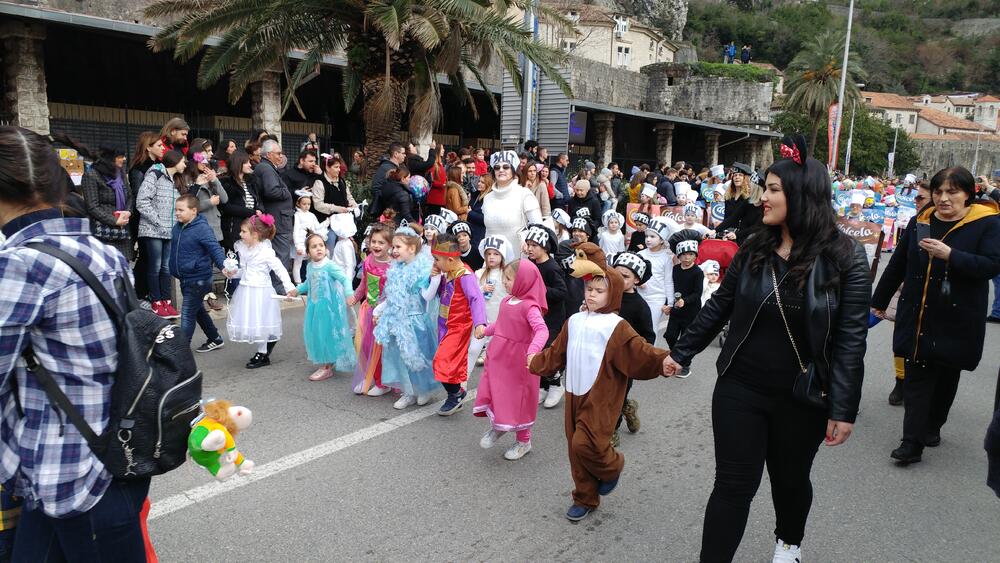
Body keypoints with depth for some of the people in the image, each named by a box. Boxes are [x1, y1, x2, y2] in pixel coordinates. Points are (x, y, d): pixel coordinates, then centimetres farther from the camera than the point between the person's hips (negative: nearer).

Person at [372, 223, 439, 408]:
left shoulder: (423, 268, -14)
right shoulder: (396, 269, 7)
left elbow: (427, 297, -20)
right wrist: (378, 310, 22)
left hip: (415, 321, -7)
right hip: (397, 321, 7)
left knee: (417, 356, 4)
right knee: (399, 356, 12)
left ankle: (424, 391, 25)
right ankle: (409, 393, 26)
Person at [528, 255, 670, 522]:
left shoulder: (616, 327, -10)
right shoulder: (575, 321, 9)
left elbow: (639, 352, -22)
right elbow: (556, 352, 22)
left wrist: (663, 361, -40)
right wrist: (536, 363, 32)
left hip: (600, 398, -6)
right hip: (574, 394, 6)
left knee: (586, 444, -16)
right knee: (576, 448, 10)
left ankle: (612, 466, 18)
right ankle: (585, 498, 27)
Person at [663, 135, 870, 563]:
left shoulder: (845, 259, -11)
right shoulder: (754, 249, -1)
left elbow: (850, 339, -12)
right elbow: (718, 307, 7)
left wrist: (844, 409, -14)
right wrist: (681, 352, 11)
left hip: (801, 398, -1)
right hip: (740, 388, 1)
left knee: (790, 478, 22)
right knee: (733, 484, 4)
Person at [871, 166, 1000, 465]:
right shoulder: (920, 221, 5)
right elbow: (897, 265, 12)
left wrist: (950, 255, -28)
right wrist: (879, 301, 17)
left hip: (956, 320, -2)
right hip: (917, 317, 3)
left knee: (946, 377, 13)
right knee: (916, 377, 1)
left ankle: (932, 426, 33)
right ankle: (912, 442, 2)